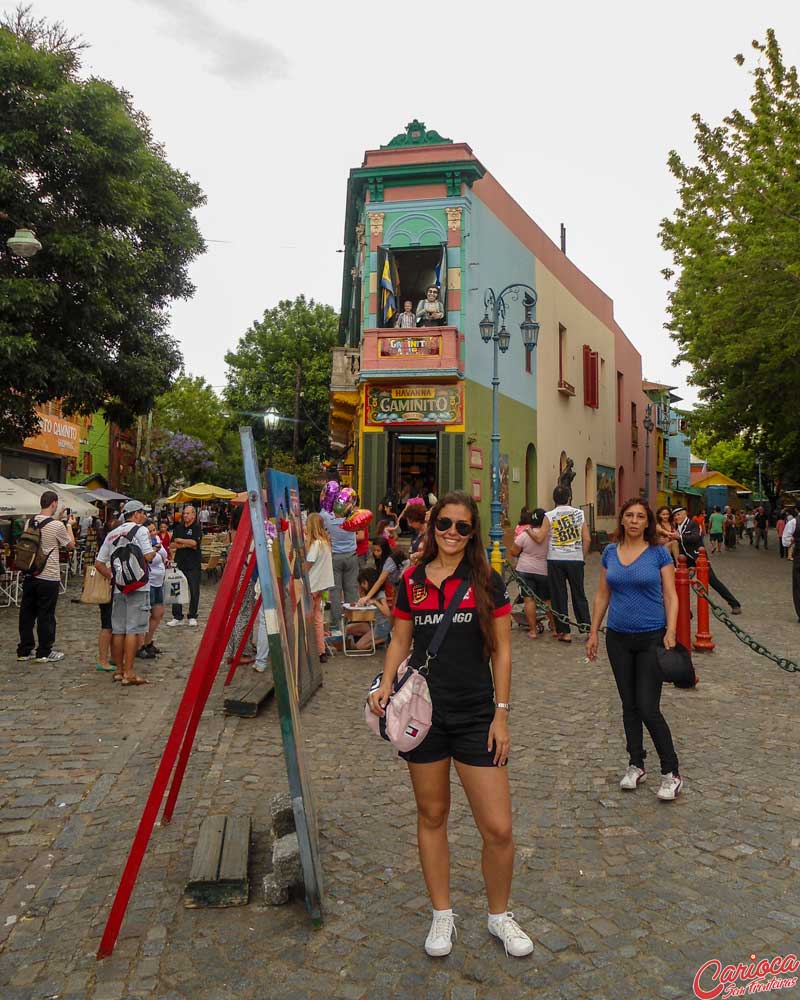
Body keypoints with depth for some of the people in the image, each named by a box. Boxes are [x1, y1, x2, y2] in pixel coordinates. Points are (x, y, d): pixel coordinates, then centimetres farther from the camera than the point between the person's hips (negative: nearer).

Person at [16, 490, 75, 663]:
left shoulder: (30, 522, 3)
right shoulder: (57, 525, -15)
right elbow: (70, 545, -2)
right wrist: (69, 525, 12)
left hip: (30, 575, 6)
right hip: (49, 577, -6)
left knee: (27, 613, 13)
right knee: (46, 615, 4)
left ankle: (24, 650, 22)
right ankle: (44, 652, 12)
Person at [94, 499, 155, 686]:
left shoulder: (111, 534, 17)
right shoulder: (140, 530, -3)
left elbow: (99, 563, 15)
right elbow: (148, 556, -12)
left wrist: (113, 578, 16)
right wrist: (154, 550, 8)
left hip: (118, 588, 6)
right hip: (137, 587, -6)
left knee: (118, 630, 11)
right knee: (133, 630, -5)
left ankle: (119, 670, 20)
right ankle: (128, 673, -5)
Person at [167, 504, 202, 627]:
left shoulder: (197, 528, -1)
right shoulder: (178, 528, 13)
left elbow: (194, 543, -16)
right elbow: (172, 545, 5)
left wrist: (179, 540, -4)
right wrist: (187, 544, -8)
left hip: (193, 564, -4)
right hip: (179, 563, 4)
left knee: (194, 591, 2)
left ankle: (192, 617, 13)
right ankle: (177, 617, 12)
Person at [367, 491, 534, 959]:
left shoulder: (487, 581, -4)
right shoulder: (412, 581, 2)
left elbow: (501, 652, -2)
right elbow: (400, 642, 9)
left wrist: (501, 712, -5)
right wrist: (386, 684, -7)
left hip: (476, 717, -2)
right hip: (423, 714, 2)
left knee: (498, 829, 1)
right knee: (432, 816, 15)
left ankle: (500, 915, 28)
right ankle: (442, 914, 36)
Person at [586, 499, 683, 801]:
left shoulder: (658, 553, -5)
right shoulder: (610, 552, 4)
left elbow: (670, 596, -5)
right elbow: (602, 595, 9)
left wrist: (671, 632, -16)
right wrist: (593, 632, 8)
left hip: (651, 639, -4)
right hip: (618, 638, 4)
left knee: (648, 709, -5)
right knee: (629, 706, 13)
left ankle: (671, 773, 11)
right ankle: (636, 766, 27)